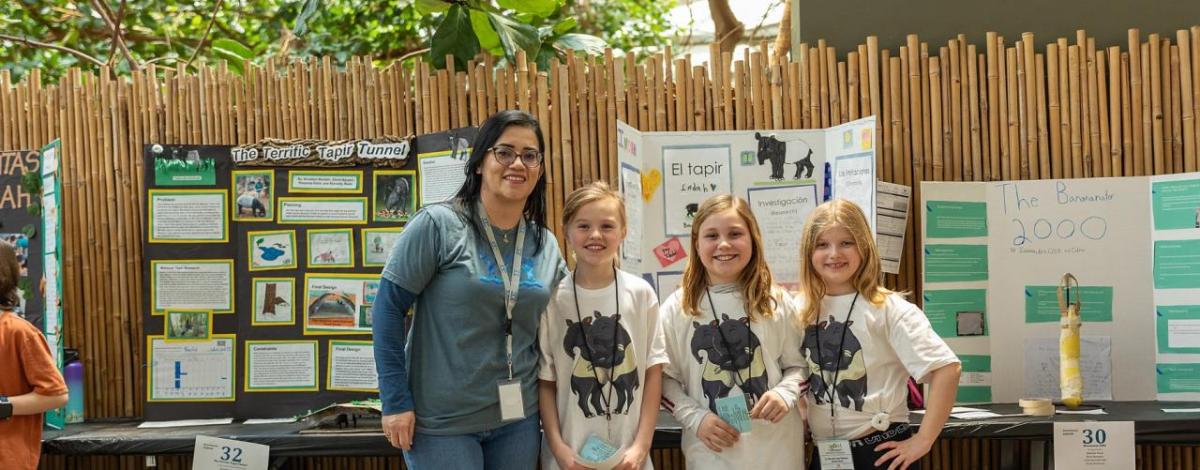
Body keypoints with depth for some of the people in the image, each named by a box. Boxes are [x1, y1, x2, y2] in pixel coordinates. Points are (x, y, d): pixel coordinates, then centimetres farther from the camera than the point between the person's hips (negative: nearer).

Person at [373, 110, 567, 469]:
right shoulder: (438, 225, -9)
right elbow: (389, 308, -9)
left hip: (518, 419, 5)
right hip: (443, 419, -5)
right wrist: (396, 401, -12)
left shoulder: (546, 246, 6)